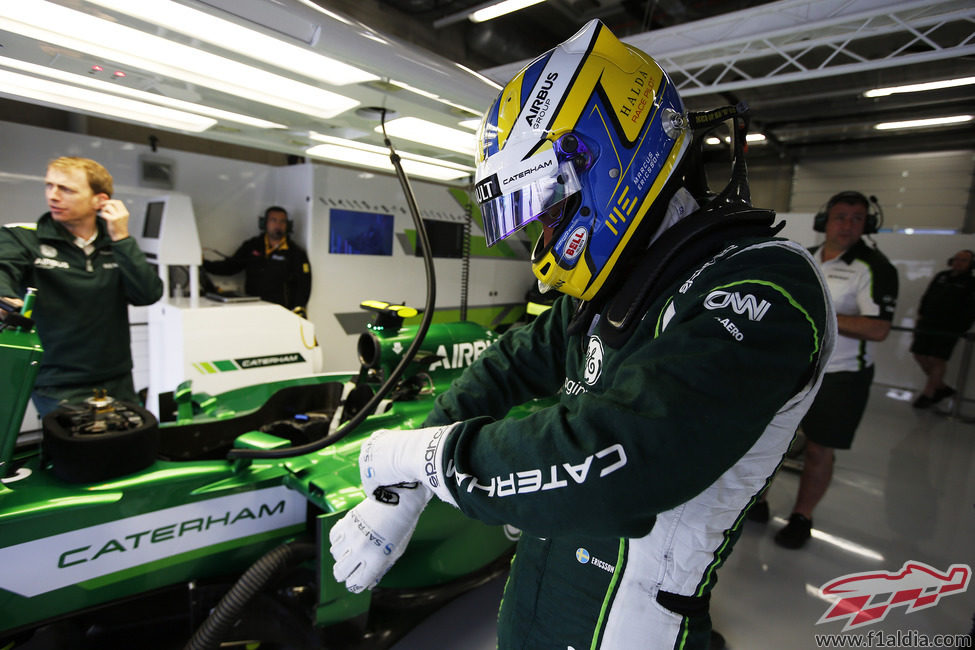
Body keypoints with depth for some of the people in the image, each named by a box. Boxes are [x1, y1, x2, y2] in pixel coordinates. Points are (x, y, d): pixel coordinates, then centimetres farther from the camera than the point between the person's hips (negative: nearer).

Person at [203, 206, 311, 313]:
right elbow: (231, 266, 19)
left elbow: (304, 283, -1)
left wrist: (299, 308, -15)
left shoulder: (296, 253, 5)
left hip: (281, 311, -3)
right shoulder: (251, 246, 16)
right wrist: (204, 264, 5)